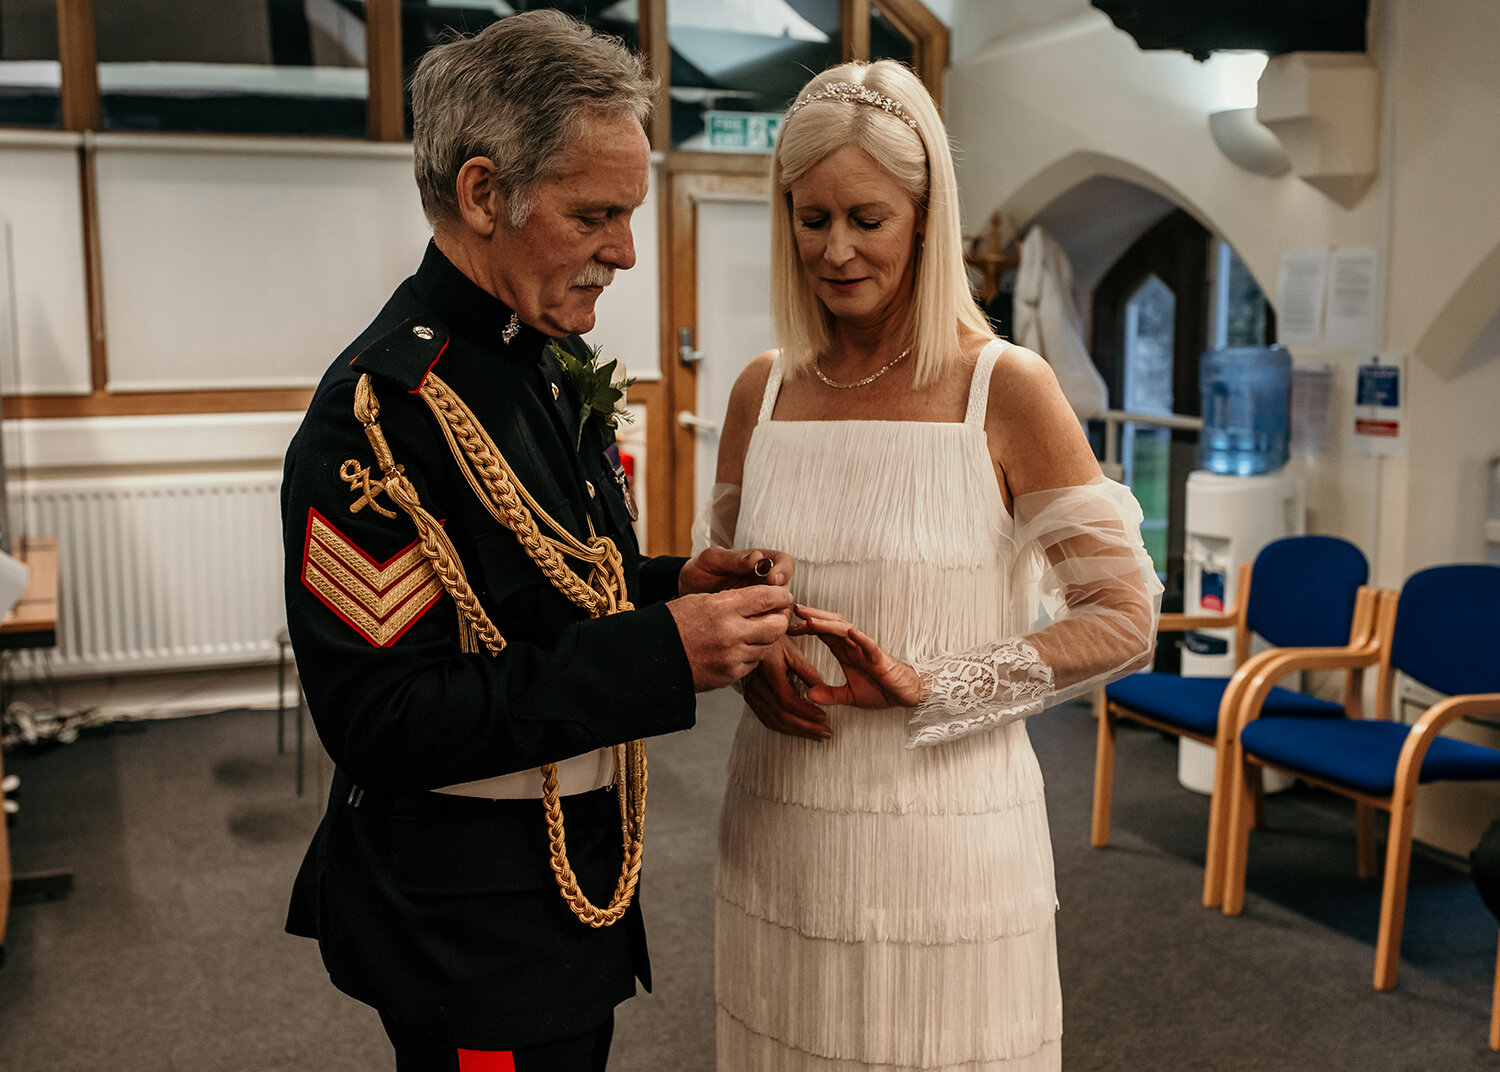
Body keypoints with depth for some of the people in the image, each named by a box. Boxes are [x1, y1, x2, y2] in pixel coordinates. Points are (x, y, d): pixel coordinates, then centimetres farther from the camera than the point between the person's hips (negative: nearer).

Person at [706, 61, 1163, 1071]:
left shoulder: (1004, 388, -8)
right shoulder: (761, 393, 5)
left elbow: (1123, 618, -8)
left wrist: (929, 684, -17)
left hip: (944, 834, -3)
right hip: (782, 830, 4)